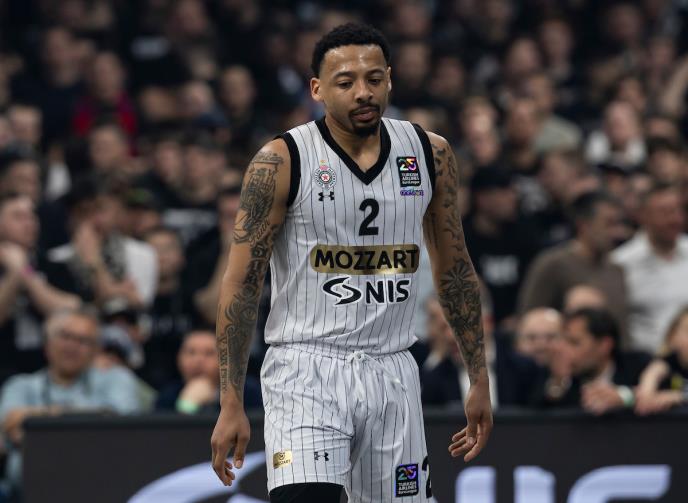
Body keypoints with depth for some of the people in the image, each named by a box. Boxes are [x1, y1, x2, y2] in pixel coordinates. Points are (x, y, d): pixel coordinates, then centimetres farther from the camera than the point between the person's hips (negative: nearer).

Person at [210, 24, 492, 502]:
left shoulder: (429, 154, 5)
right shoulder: (282, 162, -8)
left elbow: (455, 269, 15)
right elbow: (241, 285, -6)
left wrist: (479, 379, 13)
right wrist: (231, 404, -11)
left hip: (392, 373, 5)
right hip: (306, 370, -5)